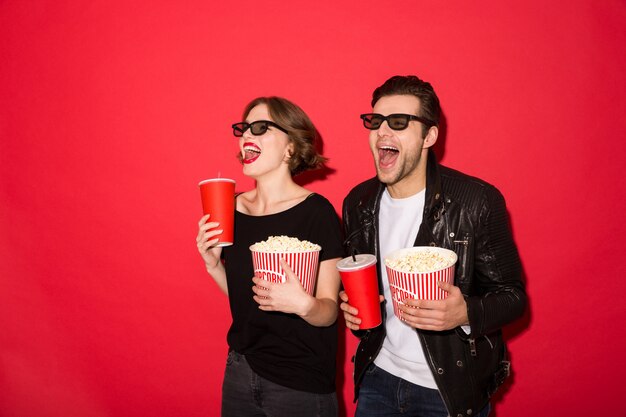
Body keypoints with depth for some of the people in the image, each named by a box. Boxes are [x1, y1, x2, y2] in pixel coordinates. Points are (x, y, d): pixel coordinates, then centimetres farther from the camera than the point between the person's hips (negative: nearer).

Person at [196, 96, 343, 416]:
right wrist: (213, 265, -8)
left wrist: (304, 304, -34)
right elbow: (240, 294, 8)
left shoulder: (316, 213, -17)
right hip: (240, 368, 5)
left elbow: (329, 311, -15)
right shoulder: (233, 208, -2)